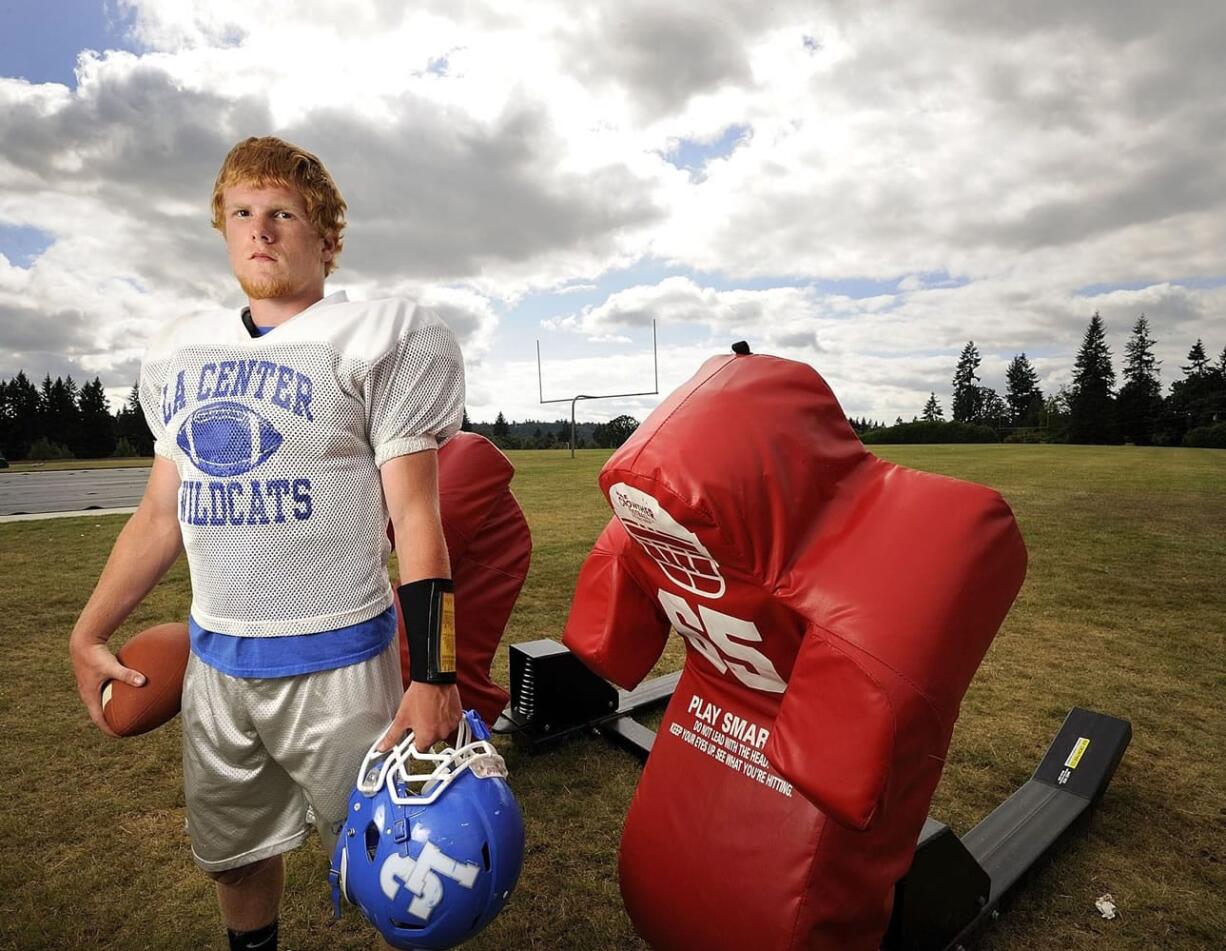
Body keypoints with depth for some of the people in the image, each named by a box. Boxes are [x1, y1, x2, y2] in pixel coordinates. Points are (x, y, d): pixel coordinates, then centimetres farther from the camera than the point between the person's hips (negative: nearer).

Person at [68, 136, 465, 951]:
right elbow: (163, 514, 15)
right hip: (215, 661, 6)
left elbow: (416, 520, -14)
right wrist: (91, 632, 15)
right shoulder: (182, 354, 9)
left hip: (333, 662, -6)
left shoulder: (373, 344, -9)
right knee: (232, 854, 24)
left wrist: (434, 678, -18)